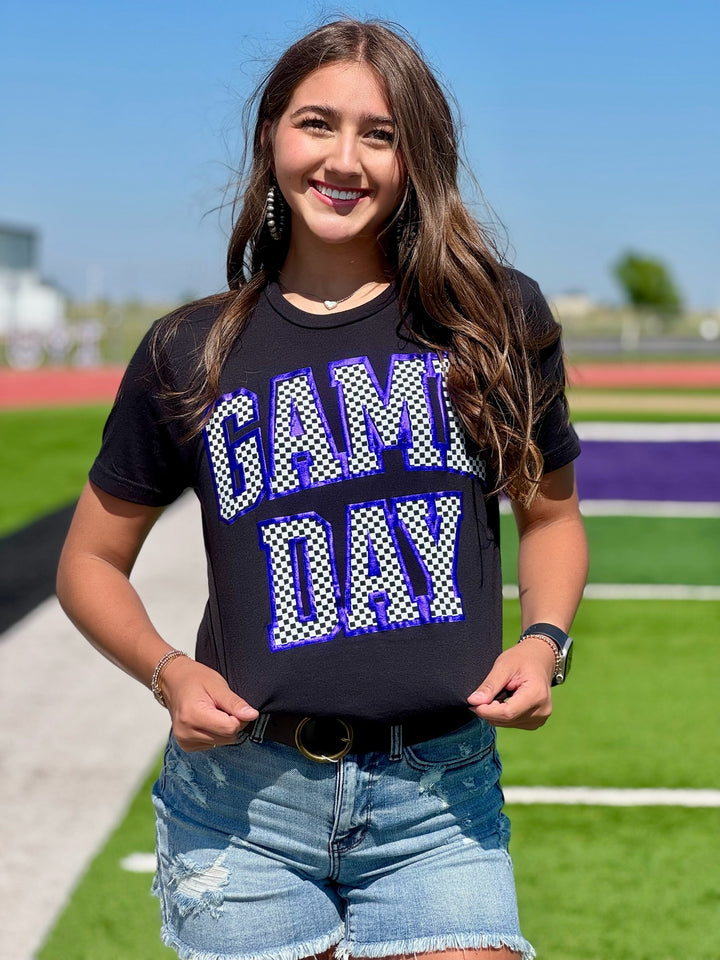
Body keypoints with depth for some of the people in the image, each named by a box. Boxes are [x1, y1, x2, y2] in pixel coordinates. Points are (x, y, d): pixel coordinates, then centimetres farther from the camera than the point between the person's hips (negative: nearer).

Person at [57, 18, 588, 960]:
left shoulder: (496, 317, 4)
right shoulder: (190, 353, 4)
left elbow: (549, 511, 16)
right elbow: (91, 562, 12)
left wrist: (545, 637, -3)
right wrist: (168, 672, -6)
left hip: (440, 802, 0)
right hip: (245, 805, 0)